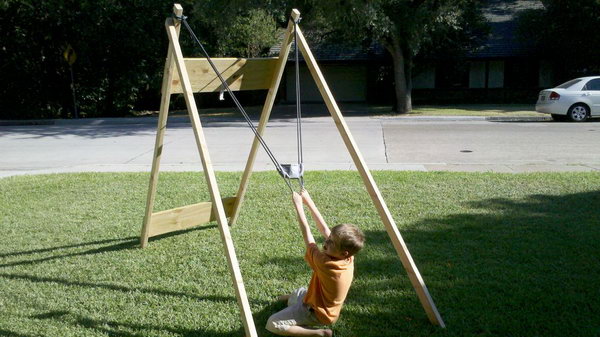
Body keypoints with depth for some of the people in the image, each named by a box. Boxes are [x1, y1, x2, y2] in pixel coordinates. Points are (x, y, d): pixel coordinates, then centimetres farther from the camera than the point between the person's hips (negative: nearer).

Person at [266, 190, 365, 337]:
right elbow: (324, 229, -11)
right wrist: (308, 201, -10)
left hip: (316, 313, -9)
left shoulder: (325, 263, -38)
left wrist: (299, 205, -23)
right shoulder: (348, 258, -17)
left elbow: (307, 234, -30)